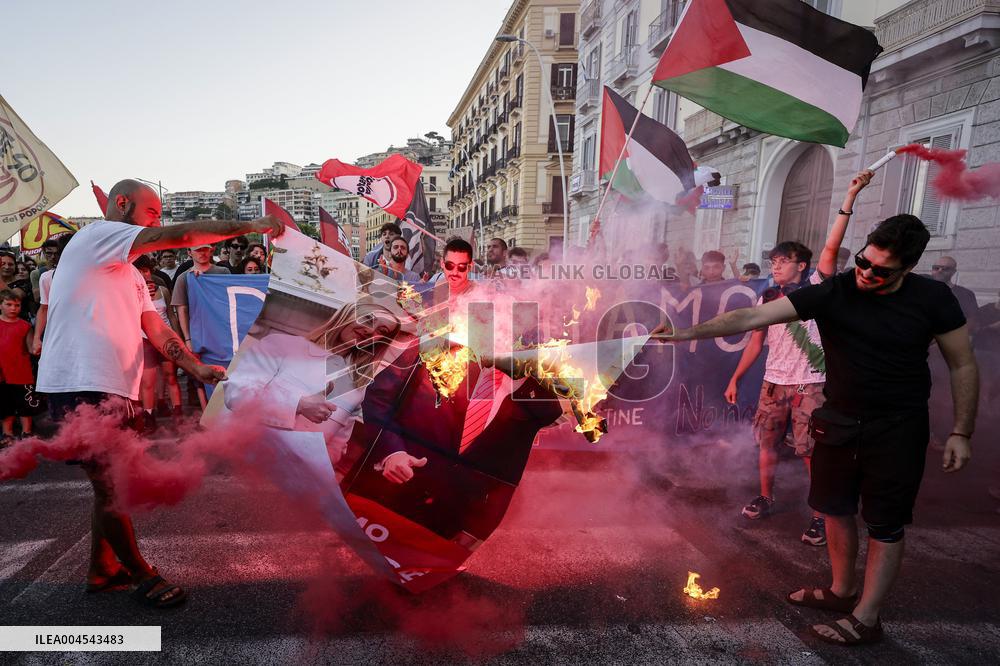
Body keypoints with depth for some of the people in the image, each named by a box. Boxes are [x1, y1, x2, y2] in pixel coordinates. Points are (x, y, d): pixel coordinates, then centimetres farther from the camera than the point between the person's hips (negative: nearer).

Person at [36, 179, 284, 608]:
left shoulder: (131, 275, 21)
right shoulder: (97, 234, -7)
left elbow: (158, 331, 10)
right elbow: (179, 236, -19)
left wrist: (199, 368, -4)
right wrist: (251, 226, -17)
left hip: (113, 389, 10)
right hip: (81, 387, -10)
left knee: (111, 484, 18)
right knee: (113, 488, 0)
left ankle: (102, 569, 33)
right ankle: (143, 576, 14)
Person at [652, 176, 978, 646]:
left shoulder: (932, 299, -11)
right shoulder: (831, 293, -13)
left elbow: (963, 365, -1)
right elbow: (752, 316, -20)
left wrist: (961, 433, -4)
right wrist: (689, 332, -28)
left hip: (898, 428, -2)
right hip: (839, 421, 2)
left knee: (885, 525, 7)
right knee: (836, 509, 15)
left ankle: (866, 619, 22)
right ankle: (842, 591, 36)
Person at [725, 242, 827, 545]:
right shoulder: (767, 298, 9)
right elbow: (755, 343, 11)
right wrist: (734, 380, 10)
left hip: (810, 384, -4)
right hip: (773, 383, 4)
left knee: (812, 451, -2)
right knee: (767, 442, 10)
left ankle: (820, 516, 11)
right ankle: (765, 499, 28)